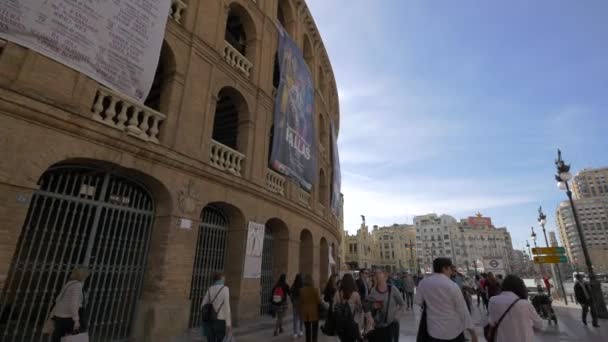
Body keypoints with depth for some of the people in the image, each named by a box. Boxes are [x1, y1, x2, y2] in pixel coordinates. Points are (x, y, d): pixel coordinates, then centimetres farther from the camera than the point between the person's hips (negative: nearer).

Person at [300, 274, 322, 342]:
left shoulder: (301, 290, -4)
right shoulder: (315, 290, -14)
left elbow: (301, 302, 2)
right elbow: (319, 301, -7)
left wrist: (301, 311, 11)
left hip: (305, 312, 3)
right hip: (314, 312, -3)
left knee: (307, 330, 12)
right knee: (314, 330, 7)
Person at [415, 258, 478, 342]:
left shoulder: (423, 283, -4)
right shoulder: (452, 286, -14)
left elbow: (418, 301, 8)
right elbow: (463, 311, -9)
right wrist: (472, 332, 0)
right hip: (454, 331, -2)